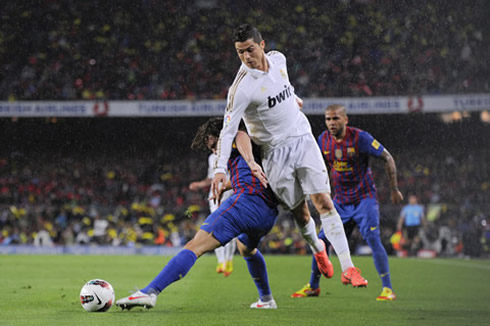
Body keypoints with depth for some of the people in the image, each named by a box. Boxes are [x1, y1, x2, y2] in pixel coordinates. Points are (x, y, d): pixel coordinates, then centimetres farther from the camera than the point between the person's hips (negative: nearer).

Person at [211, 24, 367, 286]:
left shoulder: (278, 59, -1)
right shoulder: (241, 88, -18)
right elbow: (228, 130, -19)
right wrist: (220, 169, -28)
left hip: (303, 140, 3)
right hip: (276, 153, -3)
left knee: (324, 202, -8)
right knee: (300, 214, 2)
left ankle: (348, 268, -10)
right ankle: (318, 249, 35)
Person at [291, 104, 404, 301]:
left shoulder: (360, 138, -17)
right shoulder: (323, 140, -2)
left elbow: (388, 159, -9)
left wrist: (394, 190, -8)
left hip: (364, 198, -5)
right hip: (340, 201, 5)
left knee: (372, 239, -18)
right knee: (322, 240, 3)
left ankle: (387, 289, -12)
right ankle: (313, 287, 19)